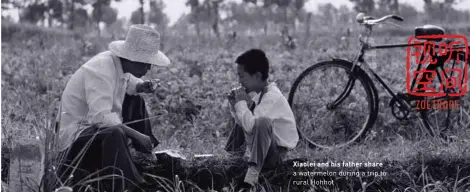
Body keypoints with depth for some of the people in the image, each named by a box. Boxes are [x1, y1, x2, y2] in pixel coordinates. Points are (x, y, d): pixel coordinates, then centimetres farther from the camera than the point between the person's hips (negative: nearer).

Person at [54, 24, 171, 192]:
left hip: (98, 127, 10)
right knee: (114, 134, -38)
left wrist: (140, 87, 0)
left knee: (136, 101, 17)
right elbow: (101, 117, -36)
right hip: (76, 134, -10)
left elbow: (126, 83, 24)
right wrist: (137, 135, -29)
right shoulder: (101, 70, -26)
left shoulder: (119, 63, 0)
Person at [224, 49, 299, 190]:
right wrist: (235, 104, -9)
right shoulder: (254, 93, 1)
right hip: (260, 148, 9)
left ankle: (253, 173, -36)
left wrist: (241, 102, -22)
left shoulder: (272, 96, -26)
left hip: (274, 153, -9)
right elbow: (242, 122, 7)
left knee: (262, 122, -37)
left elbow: (250, 125, -37)